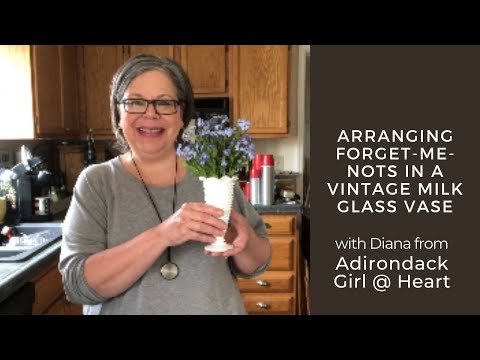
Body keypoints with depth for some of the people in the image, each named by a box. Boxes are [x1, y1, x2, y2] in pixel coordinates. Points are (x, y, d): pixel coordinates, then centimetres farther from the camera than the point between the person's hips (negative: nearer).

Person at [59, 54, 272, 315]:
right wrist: (162, 235, -34)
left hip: (218, 307, 2)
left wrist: (244, 239, -25)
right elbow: (78, 283, -21)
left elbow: (255, 266, -3)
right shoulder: (96, 182, -12)